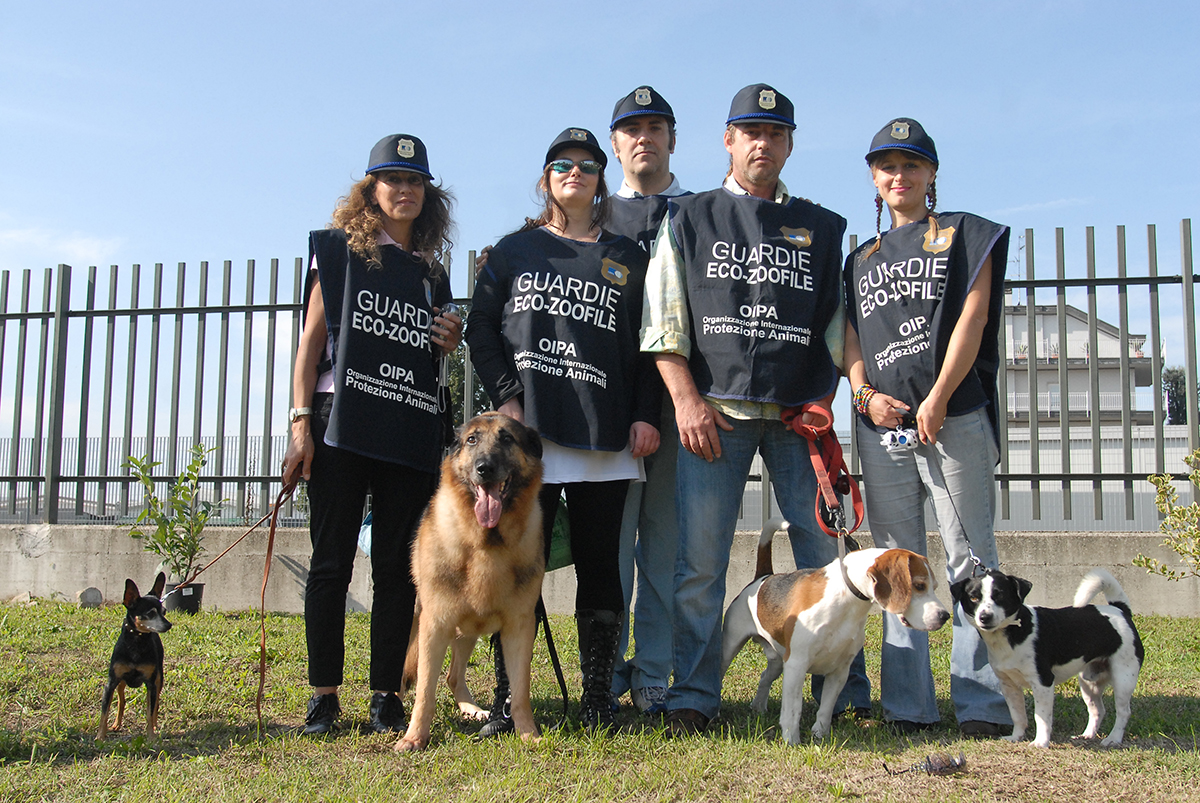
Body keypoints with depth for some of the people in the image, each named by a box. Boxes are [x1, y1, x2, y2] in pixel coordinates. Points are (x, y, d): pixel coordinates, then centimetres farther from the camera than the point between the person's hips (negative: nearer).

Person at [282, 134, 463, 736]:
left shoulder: (430, 274, 18)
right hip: (340, 429, -3)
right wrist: (301, 422, -7)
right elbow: (312, 338, 1)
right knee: (331, 563, -1)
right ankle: (324, 697, 7)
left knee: (396, 569, 3)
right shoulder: (339, 250, 7)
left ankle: (386, 697, 9)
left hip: (411, 437, 4)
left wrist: (448, 343, 2)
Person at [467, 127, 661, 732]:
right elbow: (480, 326, 8)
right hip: (528, 432, -1)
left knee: (599, 562, 3)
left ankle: (597, 700, 11)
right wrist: (506, 396, -5)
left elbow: (648, 344, 12)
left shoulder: (627, 260, 16)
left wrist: (646, 415, 0)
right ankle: (507, 700, 6)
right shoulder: (516, 249, 14)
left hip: (606, 436, 1)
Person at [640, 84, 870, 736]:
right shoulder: (688, 219, 12)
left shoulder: (823, 229, 16)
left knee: (825, 552, 1)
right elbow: (663, 321, 5)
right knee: (700, 560, -3)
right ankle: (692, 698, 6)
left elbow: (838, 323, 14)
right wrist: (686, 400, -6)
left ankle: (845, 690, 12)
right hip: (714, 411, -1)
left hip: (800, 413, 2)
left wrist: (823, 399, 1)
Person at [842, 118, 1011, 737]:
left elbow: (972, 316, -3)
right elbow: (850, 339, 15)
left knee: (969, 557, -4)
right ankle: (906, 706, 9)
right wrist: (865, 394, -6)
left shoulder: (963, 235, 10)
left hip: (953, 417, -4)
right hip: (881, 424, 4)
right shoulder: (862, 259, 22)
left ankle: (981, 704, 0)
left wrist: (937, 399, -13)